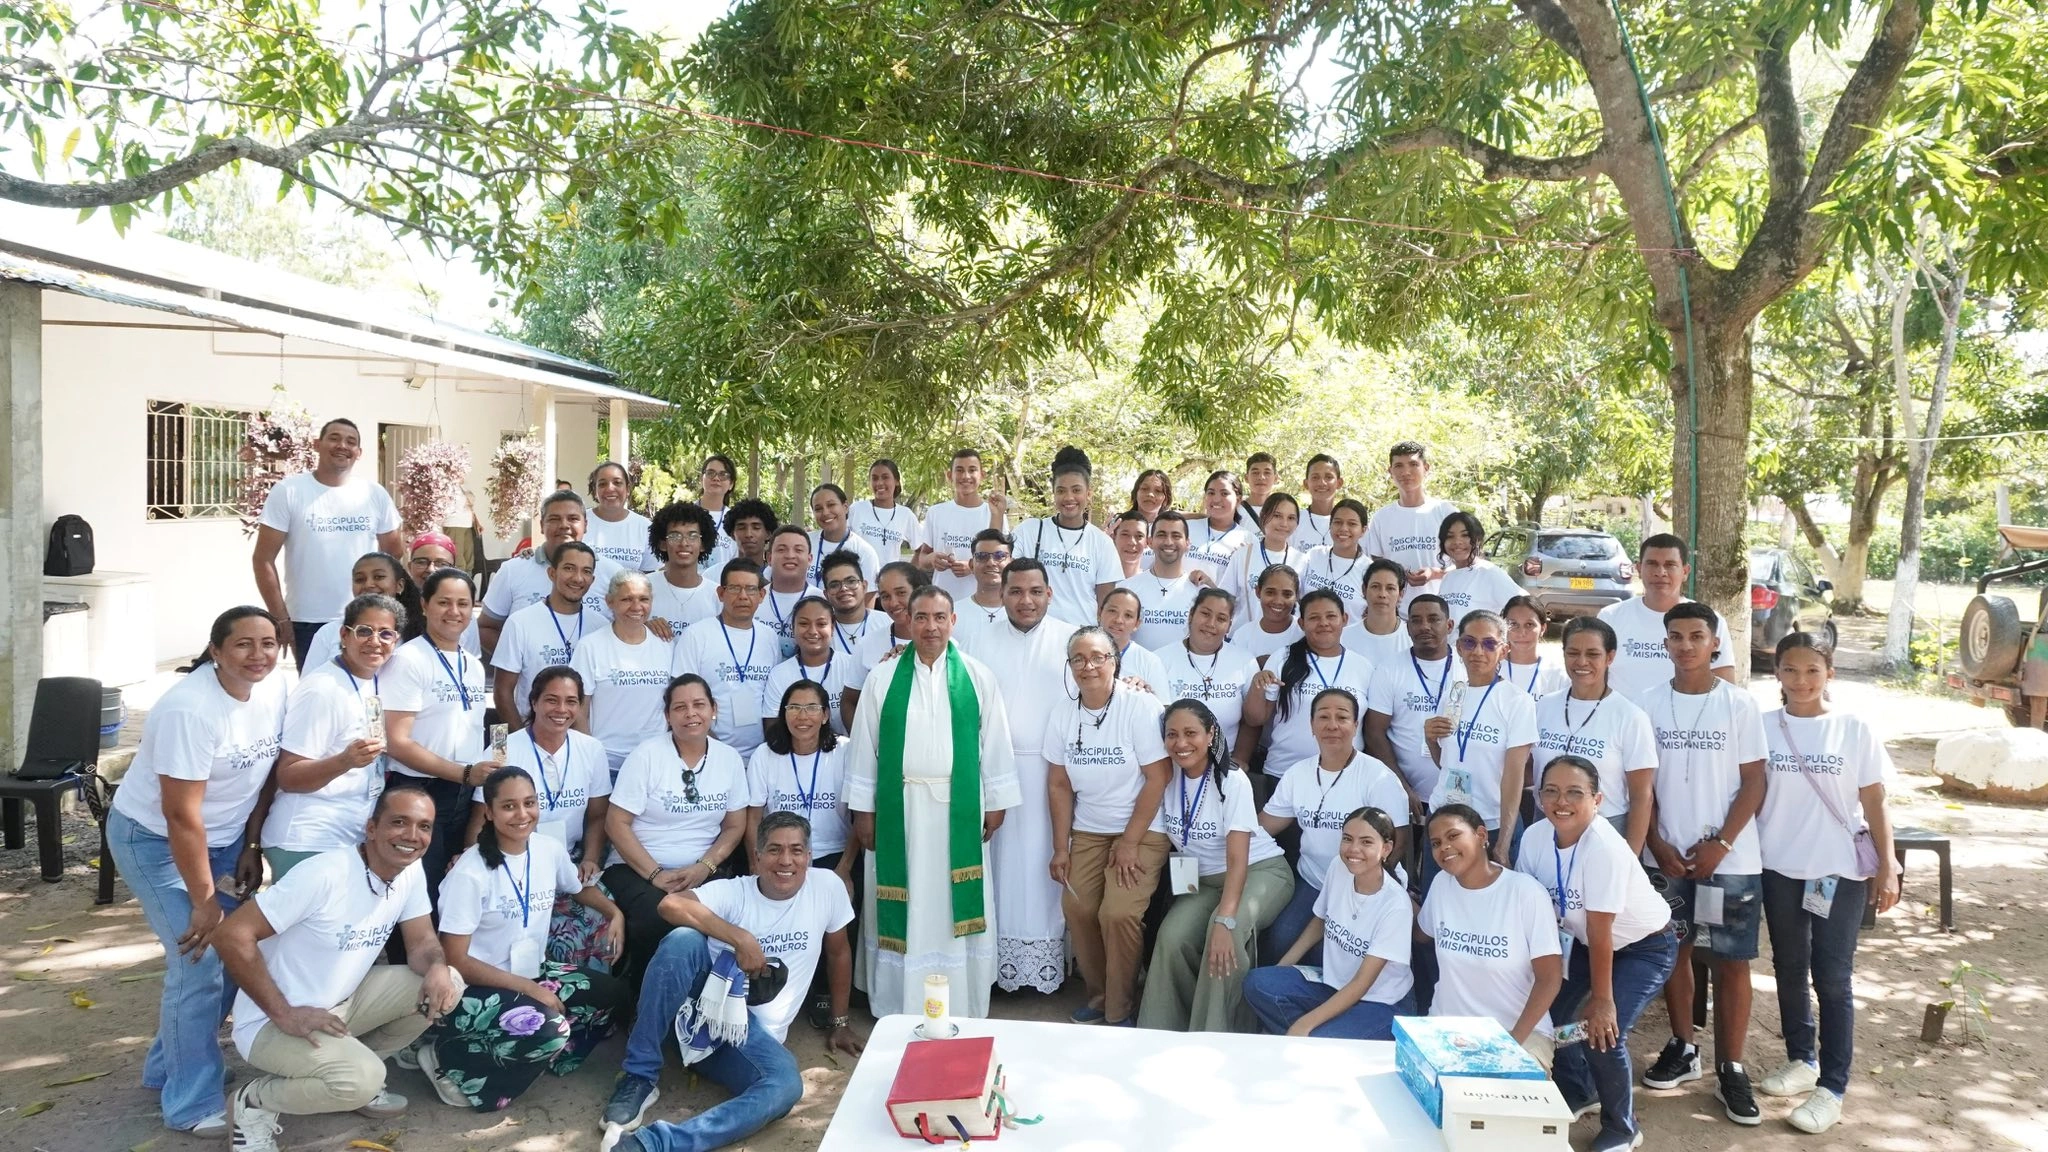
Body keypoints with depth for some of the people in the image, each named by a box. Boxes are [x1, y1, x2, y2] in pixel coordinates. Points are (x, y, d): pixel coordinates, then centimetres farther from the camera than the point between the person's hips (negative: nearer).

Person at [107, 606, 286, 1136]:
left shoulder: (275, 689, -10)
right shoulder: (190, 709, -29)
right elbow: (181, 815, -27)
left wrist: (251, 847, 3)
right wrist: (203, 902, -22)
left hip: (220, 837, 7)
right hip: (154, 838, -7)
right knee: (200, 961, -10)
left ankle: (167, 1067, 28)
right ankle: (193, 1103, 5)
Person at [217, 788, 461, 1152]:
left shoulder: (412, 873, -4)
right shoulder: (323, 875, -27)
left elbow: (422, 942, 0)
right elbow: (232, 935, -26)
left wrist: (437, 967, -25)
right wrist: (283, 1014, -25)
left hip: (340, 1003, 8)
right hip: (272, 1023, -8)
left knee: (444, 983, -8)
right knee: (362, 1078, -31)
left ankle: (357, 1072, 11)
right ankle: (255, 1102, -2)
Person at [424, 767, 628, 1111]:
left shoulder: (550, 850, -3)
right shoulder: (471, 873, -21)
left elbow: (580, 888, 19)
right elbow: (456, 961, -19)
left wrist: (615, 913, -2)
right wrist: (529, 989, -20)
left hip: (533, 972, 7)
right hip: (475, 989, -7)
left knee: (609, 992, -5)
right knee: (548, 1031, -29)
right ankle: (449, 1062, -8)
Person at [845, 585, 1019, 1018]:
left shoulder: (977, 677, 3)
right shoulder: (882, 677, 2)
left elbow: (994, 743, 5)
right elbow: (864, 744, 3)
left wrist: (996, 804, 3)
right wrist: (863, 810, 1)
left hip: (959, 809, 0)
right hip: (898, 807, 0)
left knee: (956, 906, 5)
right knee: (902, 910, 6)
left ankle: (962, 1011, 17)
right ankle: (897, 1011, 16)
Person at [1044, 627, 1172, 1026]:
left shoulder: (1141, 707, -15)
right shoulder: (1062, 716, 0)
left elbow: (1157, 779, -14)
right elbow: (1059, 785, 6)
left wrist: (1130, 843, -13)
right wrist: (1061, 848, 2)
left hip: (1141, 831, -4)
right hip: (1087, 832, 4)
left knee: (1118, 914, -17)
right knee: (1077, 909, -9)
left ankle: (1121, 1010, 4)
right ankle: (1097, 993, 17)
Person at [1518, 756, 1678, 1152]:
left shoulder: (1603, 846, -34)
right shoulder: (1535, 837, -17)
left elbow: (1600, 931, -29)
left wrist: (1602, 999, -22)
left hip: (1645, 945, -6)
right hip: (1584, 940, 6)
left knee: (1601, 1031, -17)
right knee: (1546, 1011, 1)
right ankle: (1577, 1093, 32)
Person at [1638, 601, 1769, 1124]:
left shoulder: (1739, 704, -4)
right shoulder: (1650, 704, 1)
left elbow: (1753, 782, -4)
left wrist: (1720, 844, -11)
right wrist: (1658, 844, -4)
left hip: (1731, 858, -2)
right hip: (1668, 855, 2)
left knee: (1732, 960, 2)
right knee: (1674, 950, 10)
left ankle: (1730, 1069, 11)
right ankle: (1682, 1048, 25)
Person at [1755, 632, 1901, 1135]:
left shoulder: (1854, 730, -4)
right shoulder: (1762, 727, -1)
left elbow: (1874, 804, -1)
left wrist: (1887, 867, -5)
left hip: (1842, 872, -2)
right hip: (1780, 868, 2)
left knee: (1832, 979, 0)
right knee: (1789, 970, 14)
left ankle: (1832, 1087, 8)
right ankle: (1801, 1060, 32)